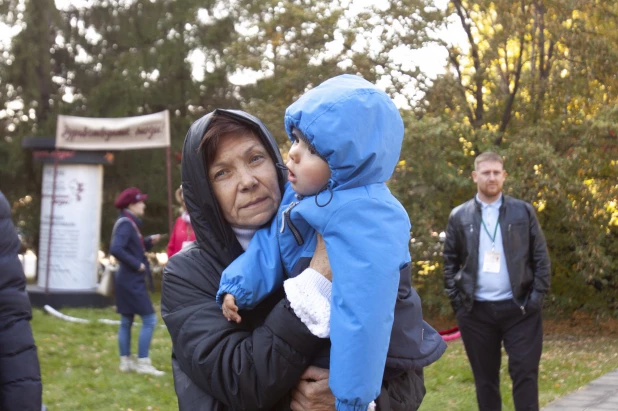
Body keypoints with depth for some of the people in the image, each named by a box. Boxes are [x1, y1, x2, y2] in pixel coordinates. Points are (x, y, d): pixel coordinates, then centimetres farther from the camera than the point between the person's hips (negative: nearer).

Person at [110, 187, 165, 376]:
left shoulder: (129, 223, 13)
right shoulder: (126, 224, -16)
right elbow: (116, 249, -28)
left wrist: (149, 241, 6)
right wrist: (137, 265, -22)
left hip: (127, 281, 10)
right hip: (132, 282, -10)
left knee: (126, 322, 13)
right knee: (149, 320, -7)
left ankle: (126, 361, 18)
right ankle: (143, 363, -4)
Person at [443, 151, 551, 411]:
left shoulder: (524, 211, 4)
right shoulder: (459, 216, 5)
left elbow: (541, 257, 4)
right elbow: (450, 260, 9)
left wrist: (537, 296, -5)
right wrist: (456, 298, -1)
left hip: (519, 308, -1)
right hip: (476, 311, 1)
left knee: (525, 374, -2)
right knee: (485, 377, 8)